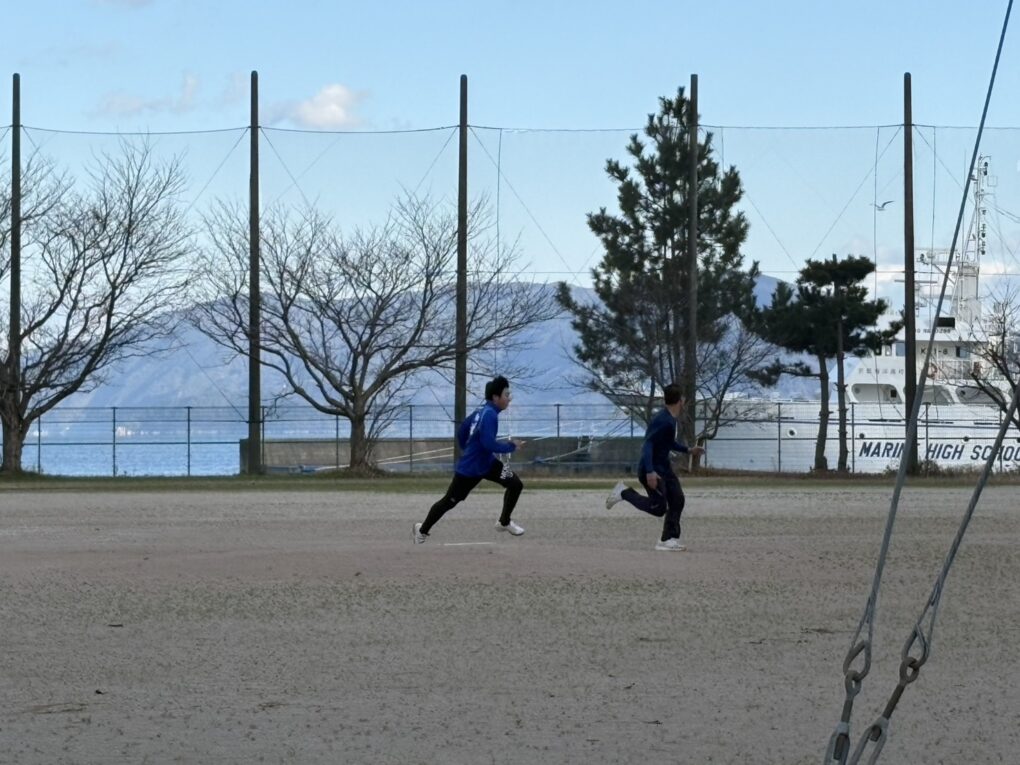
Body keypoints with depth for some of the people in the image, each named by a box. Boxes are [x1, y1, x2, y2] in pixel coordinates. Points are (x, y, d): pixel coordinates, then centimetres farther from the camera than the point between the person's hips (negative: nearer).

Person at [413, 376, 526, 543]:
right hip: (469, 469, -9)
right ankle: (422, 529, 25)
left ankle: (504, 522, 16)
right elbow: (489, 444, -34)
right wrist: (511, 446, -21)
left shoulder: (480, 412, 1)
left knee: (516, 484, 0)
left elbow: (461, 432, 13)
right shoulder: (489, 415, -26)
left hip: (487, 462, 9)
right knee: (449, 501, 7)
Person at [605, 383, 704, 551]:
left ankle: (669, 539, 6)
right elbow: (648, 445, -29)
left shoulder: (671, 420, 7)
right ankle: (624, 492, 5)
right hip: (652, 470, -10)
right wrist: (649, 472, -35)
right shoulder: (663, 421, -24)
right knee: (658, 508, -10)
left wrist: (688, 450, 22)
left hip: (664, 467, 10)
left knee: (677, 500, 2)